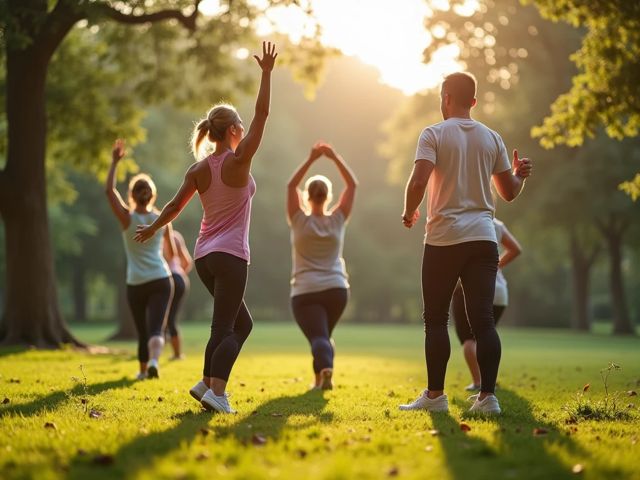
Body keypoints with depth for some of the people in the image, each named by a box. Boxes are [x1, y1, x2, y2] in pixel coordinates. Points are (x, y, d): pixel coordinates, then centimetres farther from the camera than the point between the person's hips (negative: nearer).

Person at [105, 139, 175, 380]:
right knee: (155, 328, -7)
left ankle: (143, 369, 30)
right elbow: (172, 251, 13)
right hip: (161, 280, 0)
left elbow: (109, 190, -9)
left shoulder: (127, 218, -7)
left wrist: (115, 162, -6)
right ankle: (154, 360, -34)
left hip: (136, 283, 0)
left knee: (142, 330, 16)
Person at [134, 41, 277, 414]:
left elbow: (175, 206, 13)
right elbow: (262, 114, -8)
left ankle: (208, 382, 12)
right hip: (231, 256, -7)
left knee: (242, 323, 18)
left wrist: (152, 229, 30)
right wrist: (267, 73, -3)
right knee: (225, 328, -7)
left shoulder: (198, 170, 6)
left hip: (204, 256, 7)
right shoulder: (238, 161, -10)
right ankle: (216, 391, -20)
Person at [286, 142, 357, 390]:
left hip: (305, 292, -3)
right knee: (324, 334, 24)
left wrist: (311, 159, -3)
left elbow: (291, 185, 2)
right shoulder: (337, 221, 0)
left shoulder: (300, 221, -4)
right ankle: (320, 378, 15)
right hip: (336, 289, 3)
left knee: (318, 336, -11)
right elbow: (352, 184, 5)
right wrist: (334, 157, -1)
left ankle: (325, 368, -40)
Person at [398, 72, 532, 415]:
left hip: (444, 239, -4)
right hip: (483, 238, 4)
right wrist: (519, 174, 34)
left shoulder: (434, 134, -3)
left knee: (436, 319, 5)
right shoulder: (492, 138, 10)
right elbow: (509, 192, 13)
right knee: (483, 319, 2)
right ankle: (487, 396, -3)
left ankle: (435, 395, 6)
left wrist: (409, 213, 2)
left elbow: (418, 182, -16)